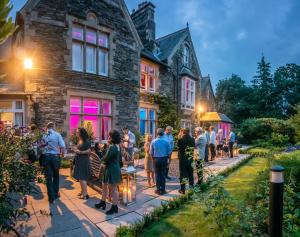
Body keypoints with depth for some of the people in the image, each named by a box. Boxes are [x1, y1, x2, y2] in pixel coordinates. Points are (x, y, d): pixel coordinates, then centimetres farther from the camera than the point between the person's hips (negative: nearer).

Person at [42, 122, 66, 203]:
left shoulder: (43, 135, 3)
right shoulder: (57, 134, -5)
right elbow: (63, 147, -9)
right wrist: (62, 153, 7)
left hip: (46, 157, 1)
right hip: (55, 156, -1)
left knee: (48, 177, 8)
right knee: (56, 176, 18)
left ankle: (51, 197, 13)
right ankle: (55, 194, 29)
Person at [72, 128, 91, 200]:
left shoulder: (87, 141, -13)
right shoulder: (79, 141, 11)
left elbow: (89, 151, -17)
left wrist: (80, 152, -20)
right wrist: (75, 149, 4)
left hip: (84, 161, -8)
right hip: (78, 160, 8)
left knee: (82, 177, -6)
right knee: (80, 177, 14)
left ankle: (85, 194, 2)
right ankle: (82, 191, 26)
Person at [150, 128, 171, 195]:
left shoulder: (153, 141, -8)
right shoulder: (166, 141, -9)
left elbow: (151, 152, -1)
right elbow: (169, 152, -3)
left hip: (156, 159, 0)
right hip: (164, 159, 0)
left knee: (157, 174, 10)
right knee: (163, 174, 9)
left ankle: (158, 190, 16)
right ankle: (163, 190, 16)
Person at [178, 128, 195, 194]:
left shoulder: (181, 140, -17)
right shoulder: (192, 139, -6)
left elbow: (179, 148, -3)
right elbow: (193, 148, 6)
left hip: (182, 159, -3)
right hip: (190, 159, 4)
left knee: (183, 175, 7)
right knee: (190, 174, 17)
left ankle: (182, 189, 13)